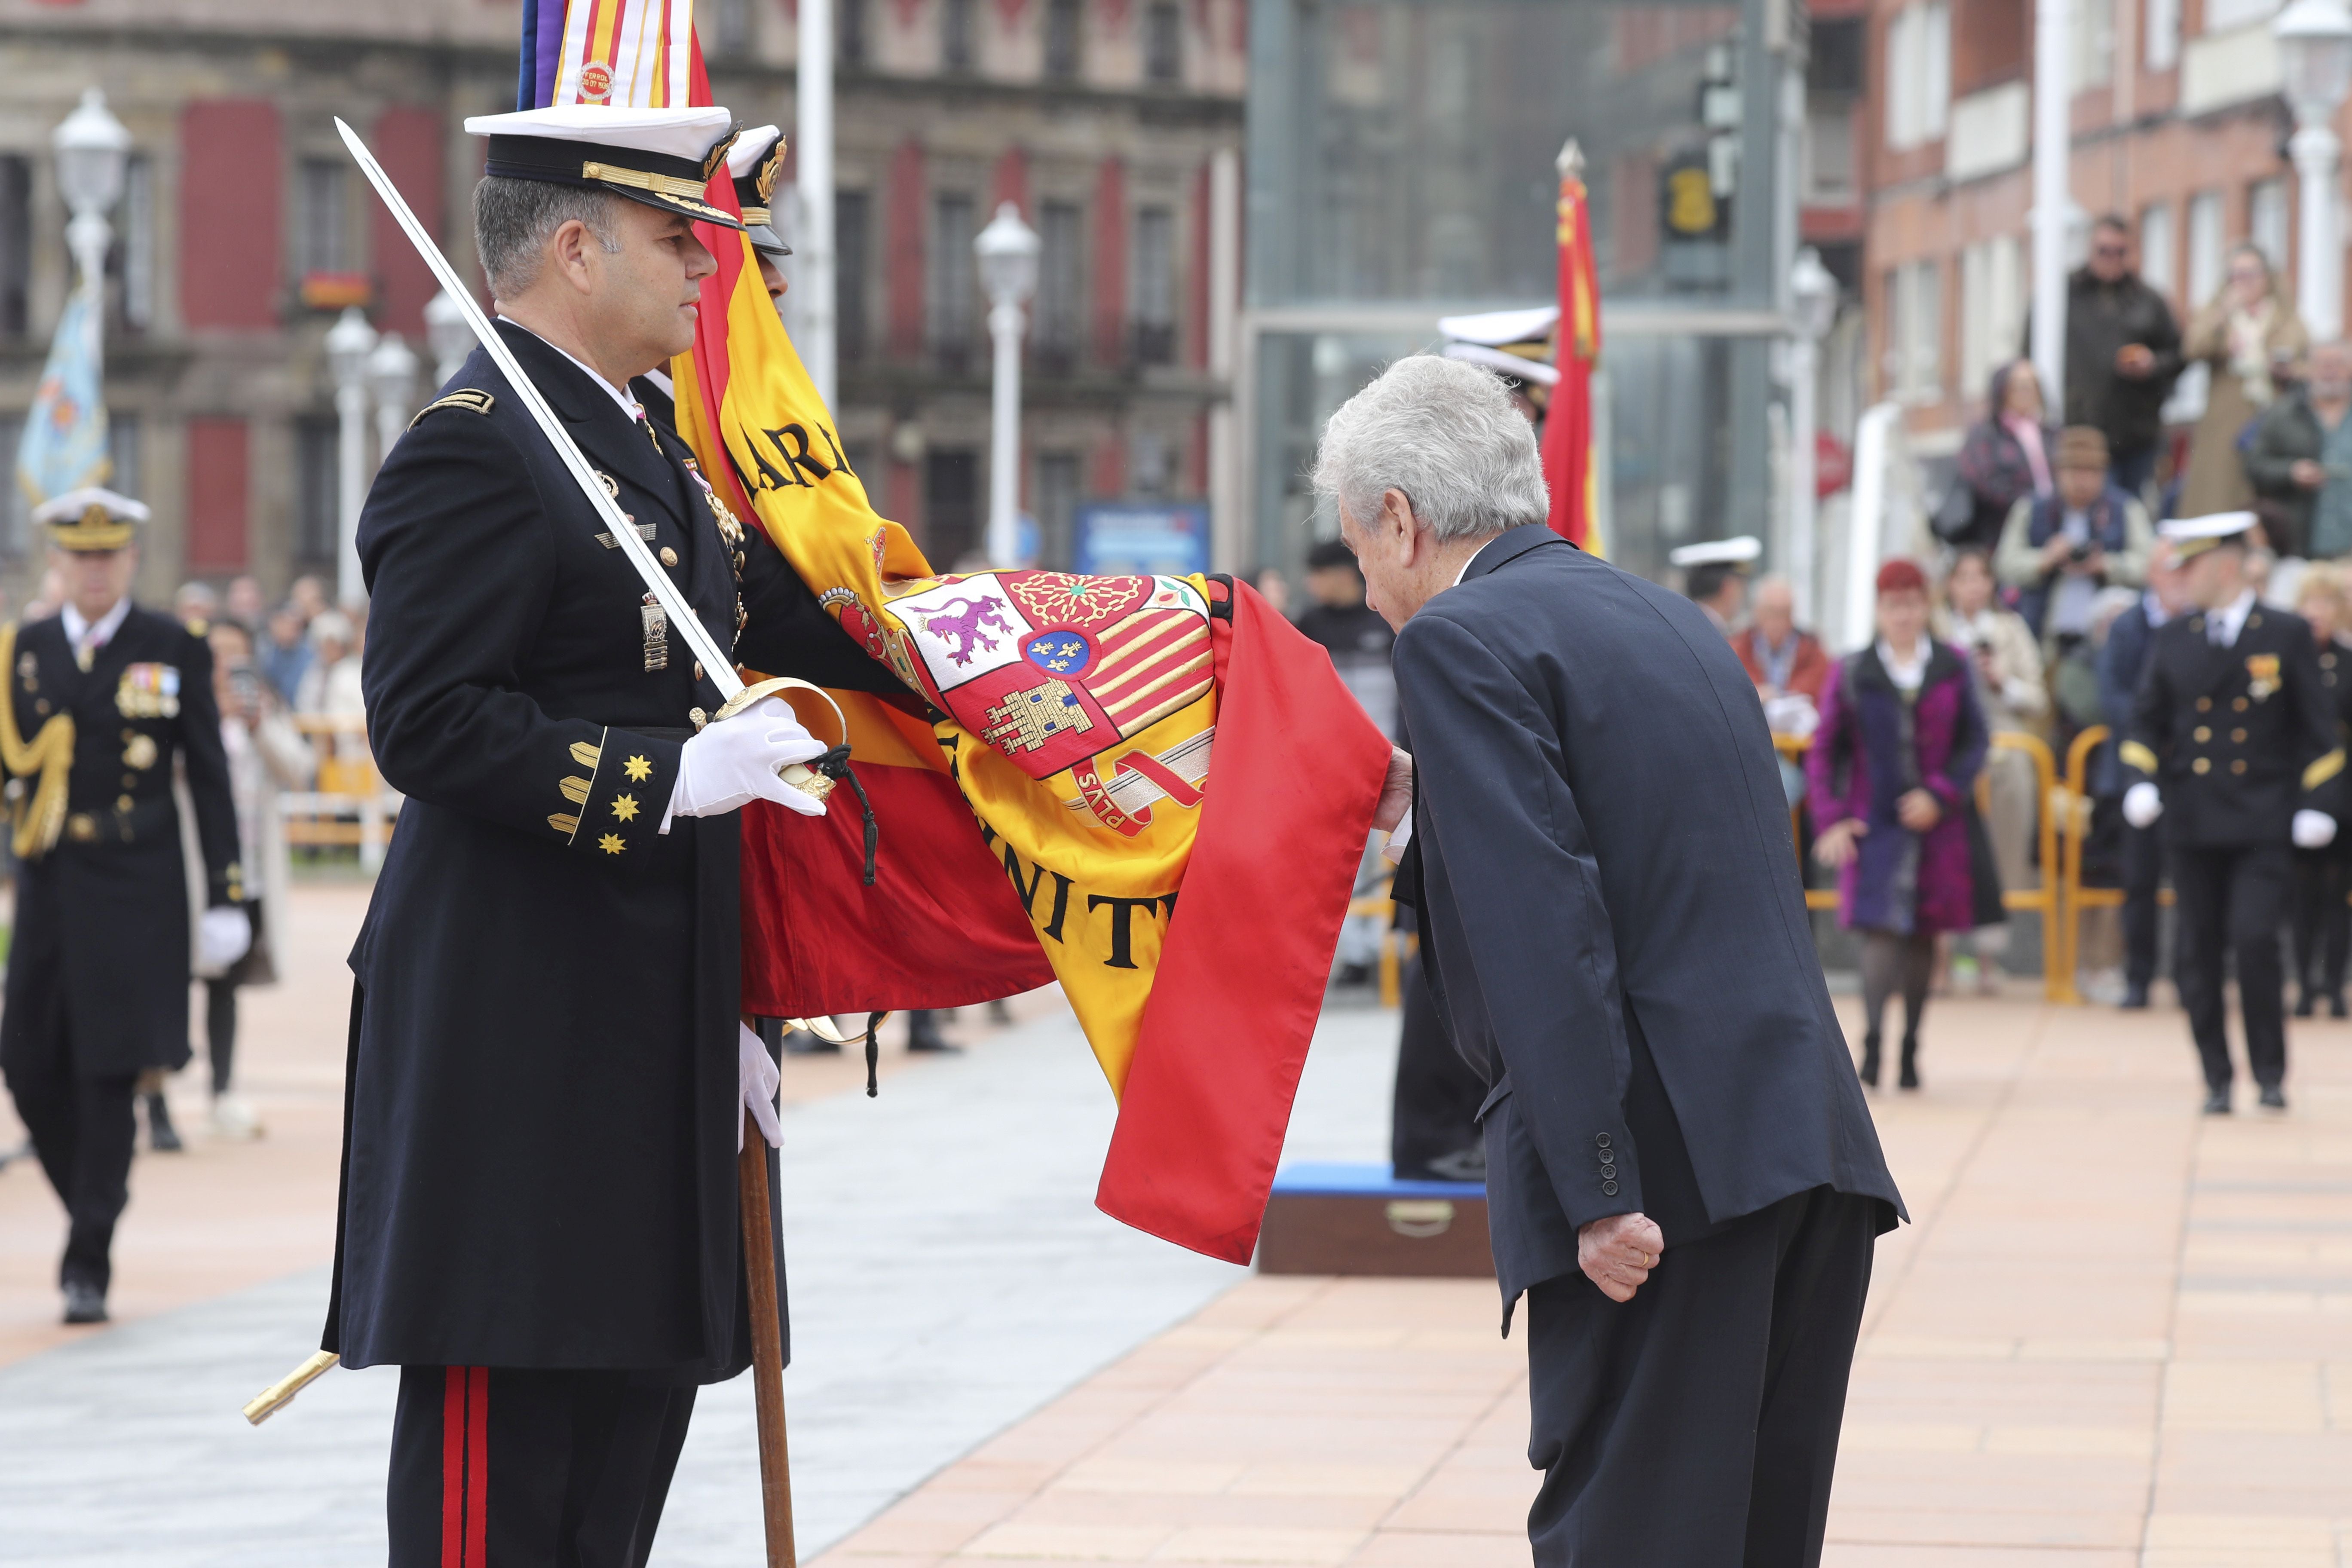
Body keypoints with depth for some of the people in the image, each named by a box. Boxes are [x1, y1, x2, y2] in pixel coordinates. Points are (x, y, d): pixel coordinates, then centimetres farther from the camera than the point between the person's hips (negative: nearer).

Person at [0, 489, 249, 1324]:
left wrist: (224, 894, -2)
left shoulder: (175, 649, 2)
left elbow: (209, 778, 2)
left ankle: (89, 1263, -1)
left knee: (110, 1076, -5)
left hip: (136, 896, -3)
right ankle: (91, 1209, 26)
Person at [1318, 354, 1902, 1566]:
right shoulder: (1673, 622, 21)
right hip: (1814, 1152, 8)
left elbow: (1543, 929, -15)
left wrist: (1600, 1191, -18)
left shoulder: (1461, 639, -5)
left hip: (1667, 1179, -8)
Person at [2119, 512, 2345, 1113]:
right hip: (2193, 823, 3)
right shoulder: (2172, 638, 9)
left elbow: (2316, 726, 3)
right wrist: (2141, 781, -5)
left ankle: (2270, 1071, 0)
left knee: (2254, 939, -15)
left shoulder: (2287, 635, 1)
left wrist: (2317, 805, -5)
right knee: (2198, 956, 2)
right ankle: (2217, 1080, 12)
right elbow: (2148, 719, 13)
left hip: (2263, 822, -3)